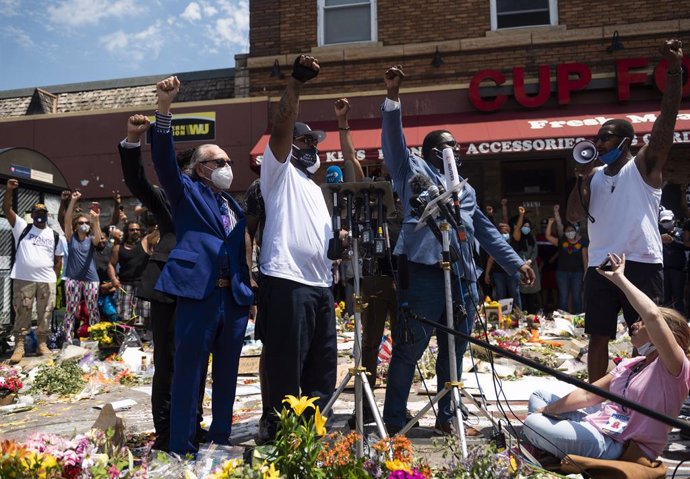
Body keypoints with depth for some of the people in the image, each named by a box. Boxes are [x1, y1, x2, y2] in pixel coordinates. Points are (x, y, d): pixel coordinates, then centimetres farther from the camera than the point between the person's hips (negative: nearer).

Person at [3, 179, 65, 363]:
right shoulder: (22, 228, 7)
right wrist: (9, 190, -17)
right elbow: (6, 209, -4)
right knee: (22, 313, 2)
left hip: (47, 281, 2)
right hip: (23, 280, -2)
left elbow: (58, 260, 13)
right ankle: (19, 346, 10)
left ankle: (42, 344, 17)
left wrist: (54, 279, 5)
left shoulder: (54, 235, 12)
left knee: (45, 314, 6)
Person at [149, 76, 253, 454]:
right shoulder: (187, 192, 6)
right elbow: (163, 157, -10)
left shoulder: (234, 205, 21)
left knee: (226, 374, 13)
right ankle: (182, 451, 8)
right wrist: (164, 108, -22)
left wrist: (248, 293, 15)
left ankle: (220, 443, 26)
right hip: (198, 294, -6)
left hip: (234, 298, 6)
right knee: (188, 373, -2)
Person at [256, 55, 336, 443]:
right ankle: (277, 430, 9)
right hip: (288, 282, -8)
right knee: (286, 367, -4)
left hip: (321, 285, 9)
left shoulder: (314, 187, 27)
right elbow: (281, 126, -13)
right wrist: (296, 82, -19)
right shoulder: (279, 171, 4)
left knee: (323, 368, 13)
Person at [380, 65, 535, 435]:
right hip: (423, 272, -6)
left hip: (462, 277, 6)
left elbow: (486, 231, 27)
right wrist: (392, 95, -14)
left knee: (454, 352, 11)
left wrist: (516, 263, 23)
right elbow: (394, 138, -4)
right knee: (409, 348, -3)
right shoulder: (413, 168, 10)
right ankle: (394, 421, 9)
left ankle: (446, 417, 24)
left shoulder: (465, 189, 27)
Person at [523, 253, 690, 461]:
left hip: (617, 448, -9)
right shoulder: (629, 365, 16)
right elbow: (589, 395, 10)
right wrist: (547, 410, 2)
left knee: (531, 424, -20)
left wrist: (619, 278, -21)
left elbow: (652, 315, -30)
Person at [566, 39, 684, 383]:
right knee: (598, 338, 9)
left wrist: (674, 72, -17)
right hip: (600, 267, 5)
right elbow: (574, 217, 6)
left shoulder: (644, 166, 3)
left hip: (641, 265, -4)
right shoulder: (594, 176, 14)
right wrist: (581, 178, -4)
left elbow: (667, 121, -9)